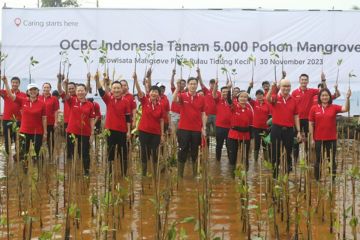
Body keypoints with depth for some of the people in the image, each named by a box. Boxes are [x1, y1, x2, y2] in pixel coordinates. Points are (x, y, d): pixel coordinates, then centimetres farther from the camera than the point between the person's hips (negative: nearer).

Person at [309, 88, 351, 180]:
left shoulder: (334, 107, 0)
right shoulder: (314, 108, -2)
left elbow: (346, 109, -16)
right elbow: (311, 124, 1)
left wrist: (347, 98, -31)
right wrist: (312, 139, -1)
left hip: (331, 139, 0)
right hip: (319, 139, 0)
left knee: (332, 160, 8)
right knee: (319, 160, 10)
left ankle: (333, 179, 17)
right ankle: (317, 180, 20)